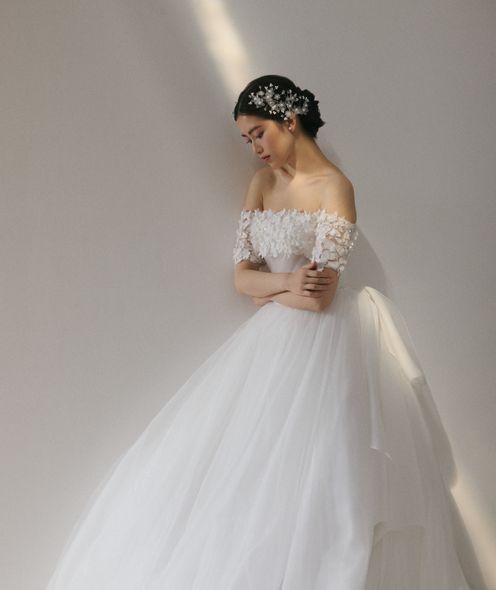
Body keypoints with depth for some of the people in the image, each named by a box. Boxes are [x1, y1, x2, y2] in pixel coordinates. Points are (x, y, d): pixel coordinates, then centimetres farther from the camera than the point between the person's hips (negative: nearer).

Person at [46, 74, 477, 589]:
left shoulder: (334, 187, -12)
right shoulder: (262, 182, 9)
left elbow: (318, 298, -18)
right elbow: (242, 277, 4)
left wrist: (267, 289, -3)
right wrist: (288, 282, -13)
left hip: (323, 344, -7)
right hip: (273, 339, 7)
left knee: (304, 482, -4)